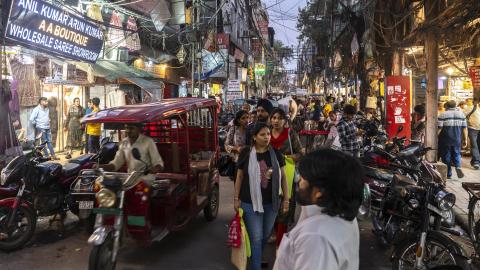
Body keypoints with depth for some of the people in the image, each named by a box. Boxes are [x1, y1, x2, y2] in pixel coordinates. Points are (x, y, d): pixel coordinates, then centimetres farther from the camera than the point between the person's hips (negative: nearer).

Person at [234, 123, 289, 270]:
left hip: (272, 203, 3)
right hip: (250, 203, -3)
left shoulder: (276, 153, -2)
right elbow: (239, 177, -2)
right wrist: (236, 198, -2)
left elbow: (283, 176, 4)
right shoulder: (246, 153, -9)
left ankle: (256, 258, 44)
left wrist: (286, 198, 2)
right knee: (256, 238, 1)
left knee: (266, 236, 19)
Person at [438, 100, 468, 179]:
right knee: (456, 154, 18)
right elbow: (464, 128, 5)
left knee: (446, 157, 7)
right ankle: (458, 166, -9)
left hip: (445, 140, -3)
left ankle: (448, 174, 11)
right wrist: (465, 139, 10)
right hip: (457, 140, 3)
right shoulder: (461, 114, 5)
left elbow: (439, 128, -11)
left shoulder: (442, 115, -7)